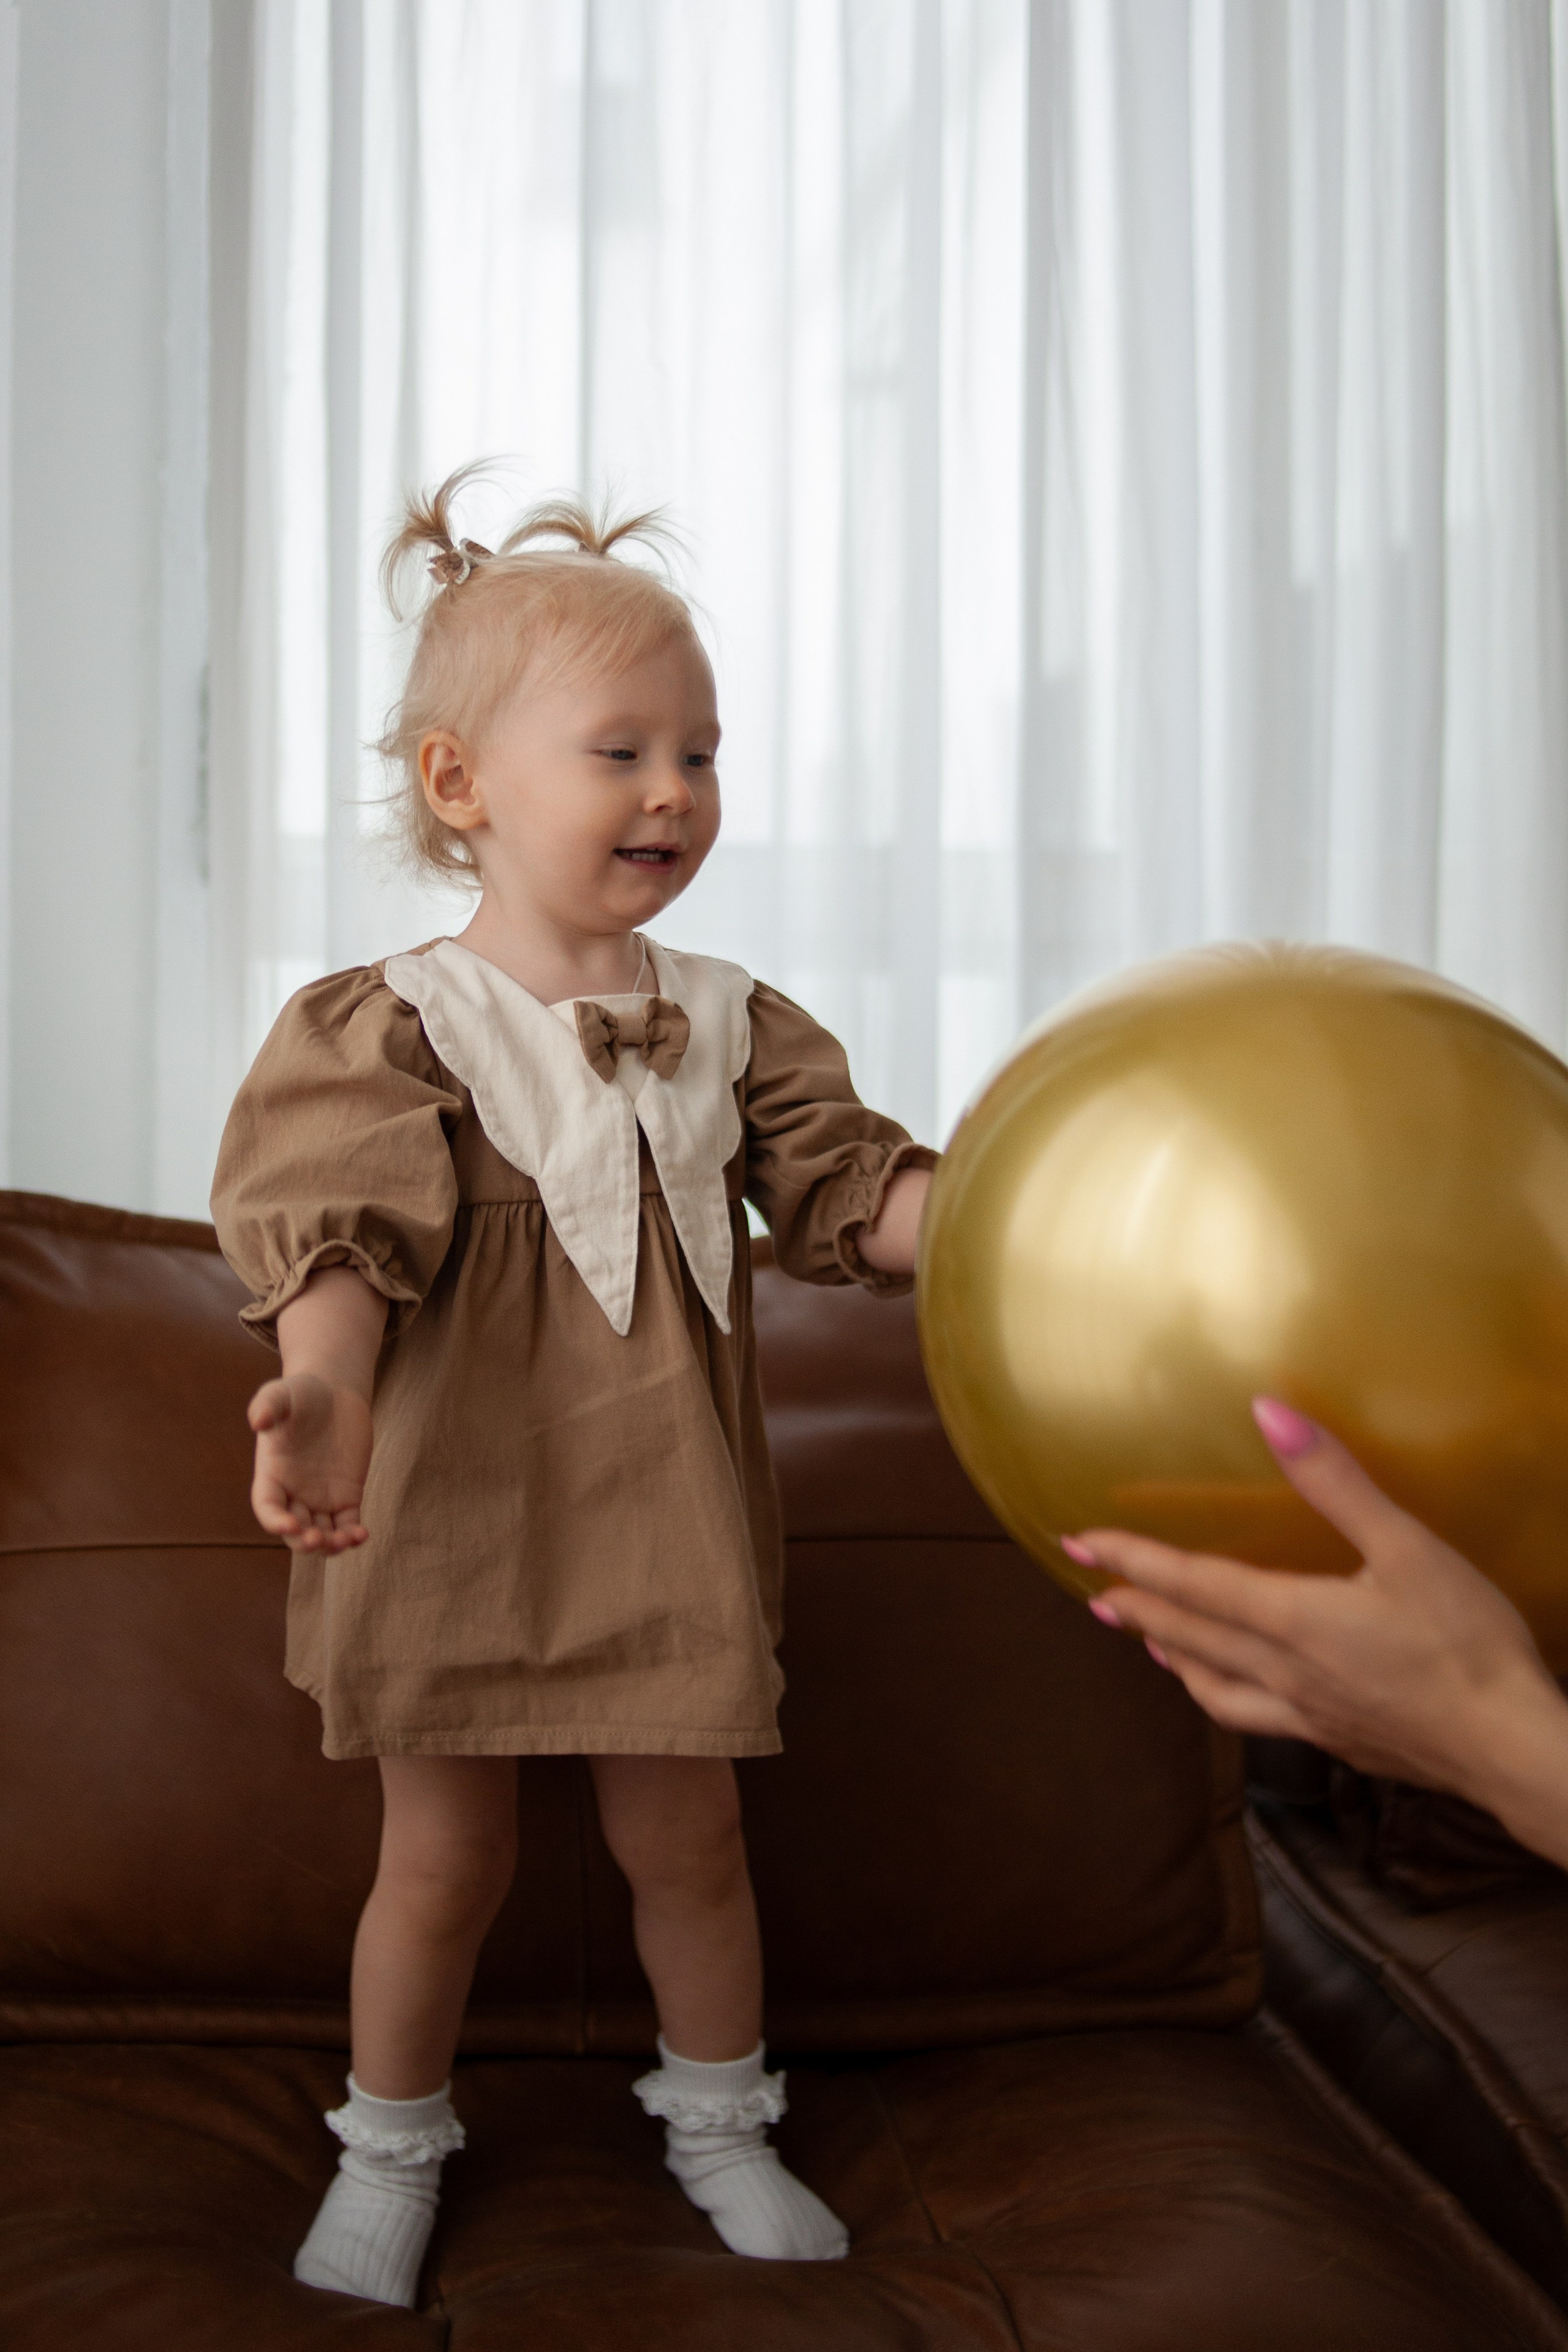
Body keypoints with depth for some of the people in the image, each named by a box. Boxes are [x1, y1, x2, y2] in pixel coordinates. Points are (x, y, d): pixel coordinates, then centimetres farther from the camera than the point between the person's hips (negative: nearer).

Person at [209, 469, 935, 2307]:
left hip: (662, 1515, 3)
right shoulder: (391, 1028, -11)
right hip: (452, 1514, -3)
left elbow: (849, 1191, -2)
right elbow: (341, 1236, -22)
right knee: (444, 1857, 11)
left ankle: (716, 2120, 40)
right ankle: (389, 2149, 36)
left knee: (685, 1836, 15)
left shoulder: (726, 1021, 2)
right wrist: (319, 1396, -41)